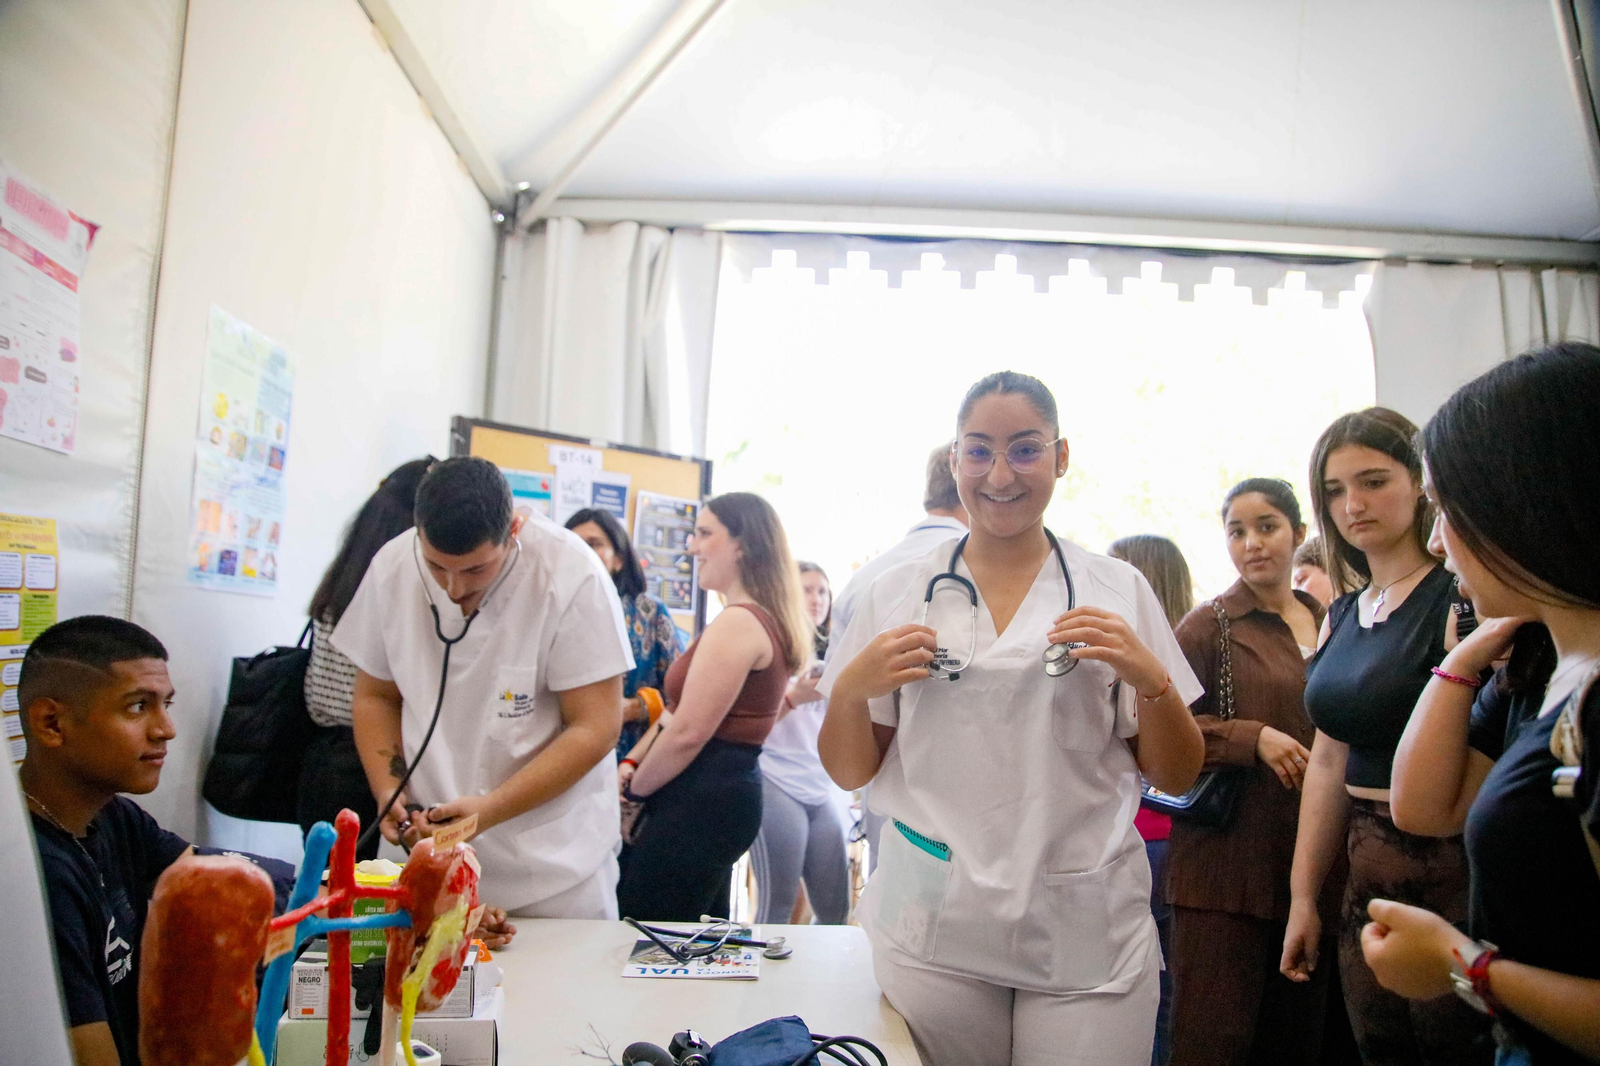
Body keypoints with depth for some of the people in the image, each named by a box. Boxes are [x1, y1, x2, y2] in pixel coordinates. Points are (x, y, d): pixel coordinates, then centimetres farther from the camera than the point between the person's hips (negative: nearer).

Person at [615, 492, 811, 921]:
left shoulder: (738, 622, -17)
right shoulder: (768, 620, 15)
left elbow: (687, 732, -19)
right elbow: (681, 710, 16)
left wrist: (635, 792, -4)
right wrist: (632, 763, 7)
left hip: (700, 802, -10)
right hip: (731, 789, 10)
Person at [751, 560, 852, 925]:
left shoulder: (828, 655, 17)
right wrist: (794, 697, -20)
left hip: (825, 789, 6)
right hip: (778, 786, -6)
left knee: (835, 910, 6)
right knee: (777, 906, -5)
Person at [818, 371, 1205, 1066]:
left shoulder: (1119, 591, 1)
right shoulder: (897, 594, 2)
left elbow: (1177, 777, 3)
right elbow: (849, 773, 5)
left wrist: (1151, 679, -14)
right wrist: (851, 688, -14)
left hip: (1087, 934, 0)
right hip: (933, 929, 1)